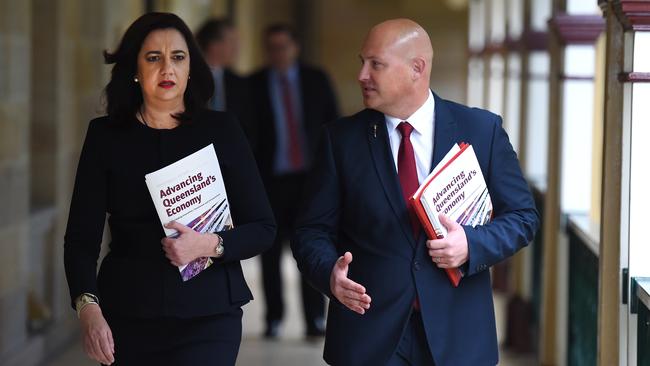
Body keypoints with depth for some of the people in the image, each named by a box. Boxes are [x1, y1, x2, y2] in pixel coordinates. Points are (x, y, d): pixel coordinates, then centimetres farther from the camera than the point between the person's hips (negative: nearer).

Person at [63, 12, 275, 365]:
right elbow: (81, 236, -1)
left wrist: (211, 245, -16)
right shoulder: (105, 135, 4)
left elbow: (263, 228, 4)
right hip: (128, 316, 1)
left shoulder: (221, 130, 4)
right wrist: (87, 307, -17)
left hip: (207, 313, -1)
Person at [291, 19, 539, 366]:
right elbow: (313, 229, 3)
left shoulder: (482, 129, 0)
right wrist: (329, 272, -18)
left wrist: (472, 244, -14)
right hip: (369, 332, 0)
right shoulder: (342, 138, 2)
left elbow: (522, 216, 5)